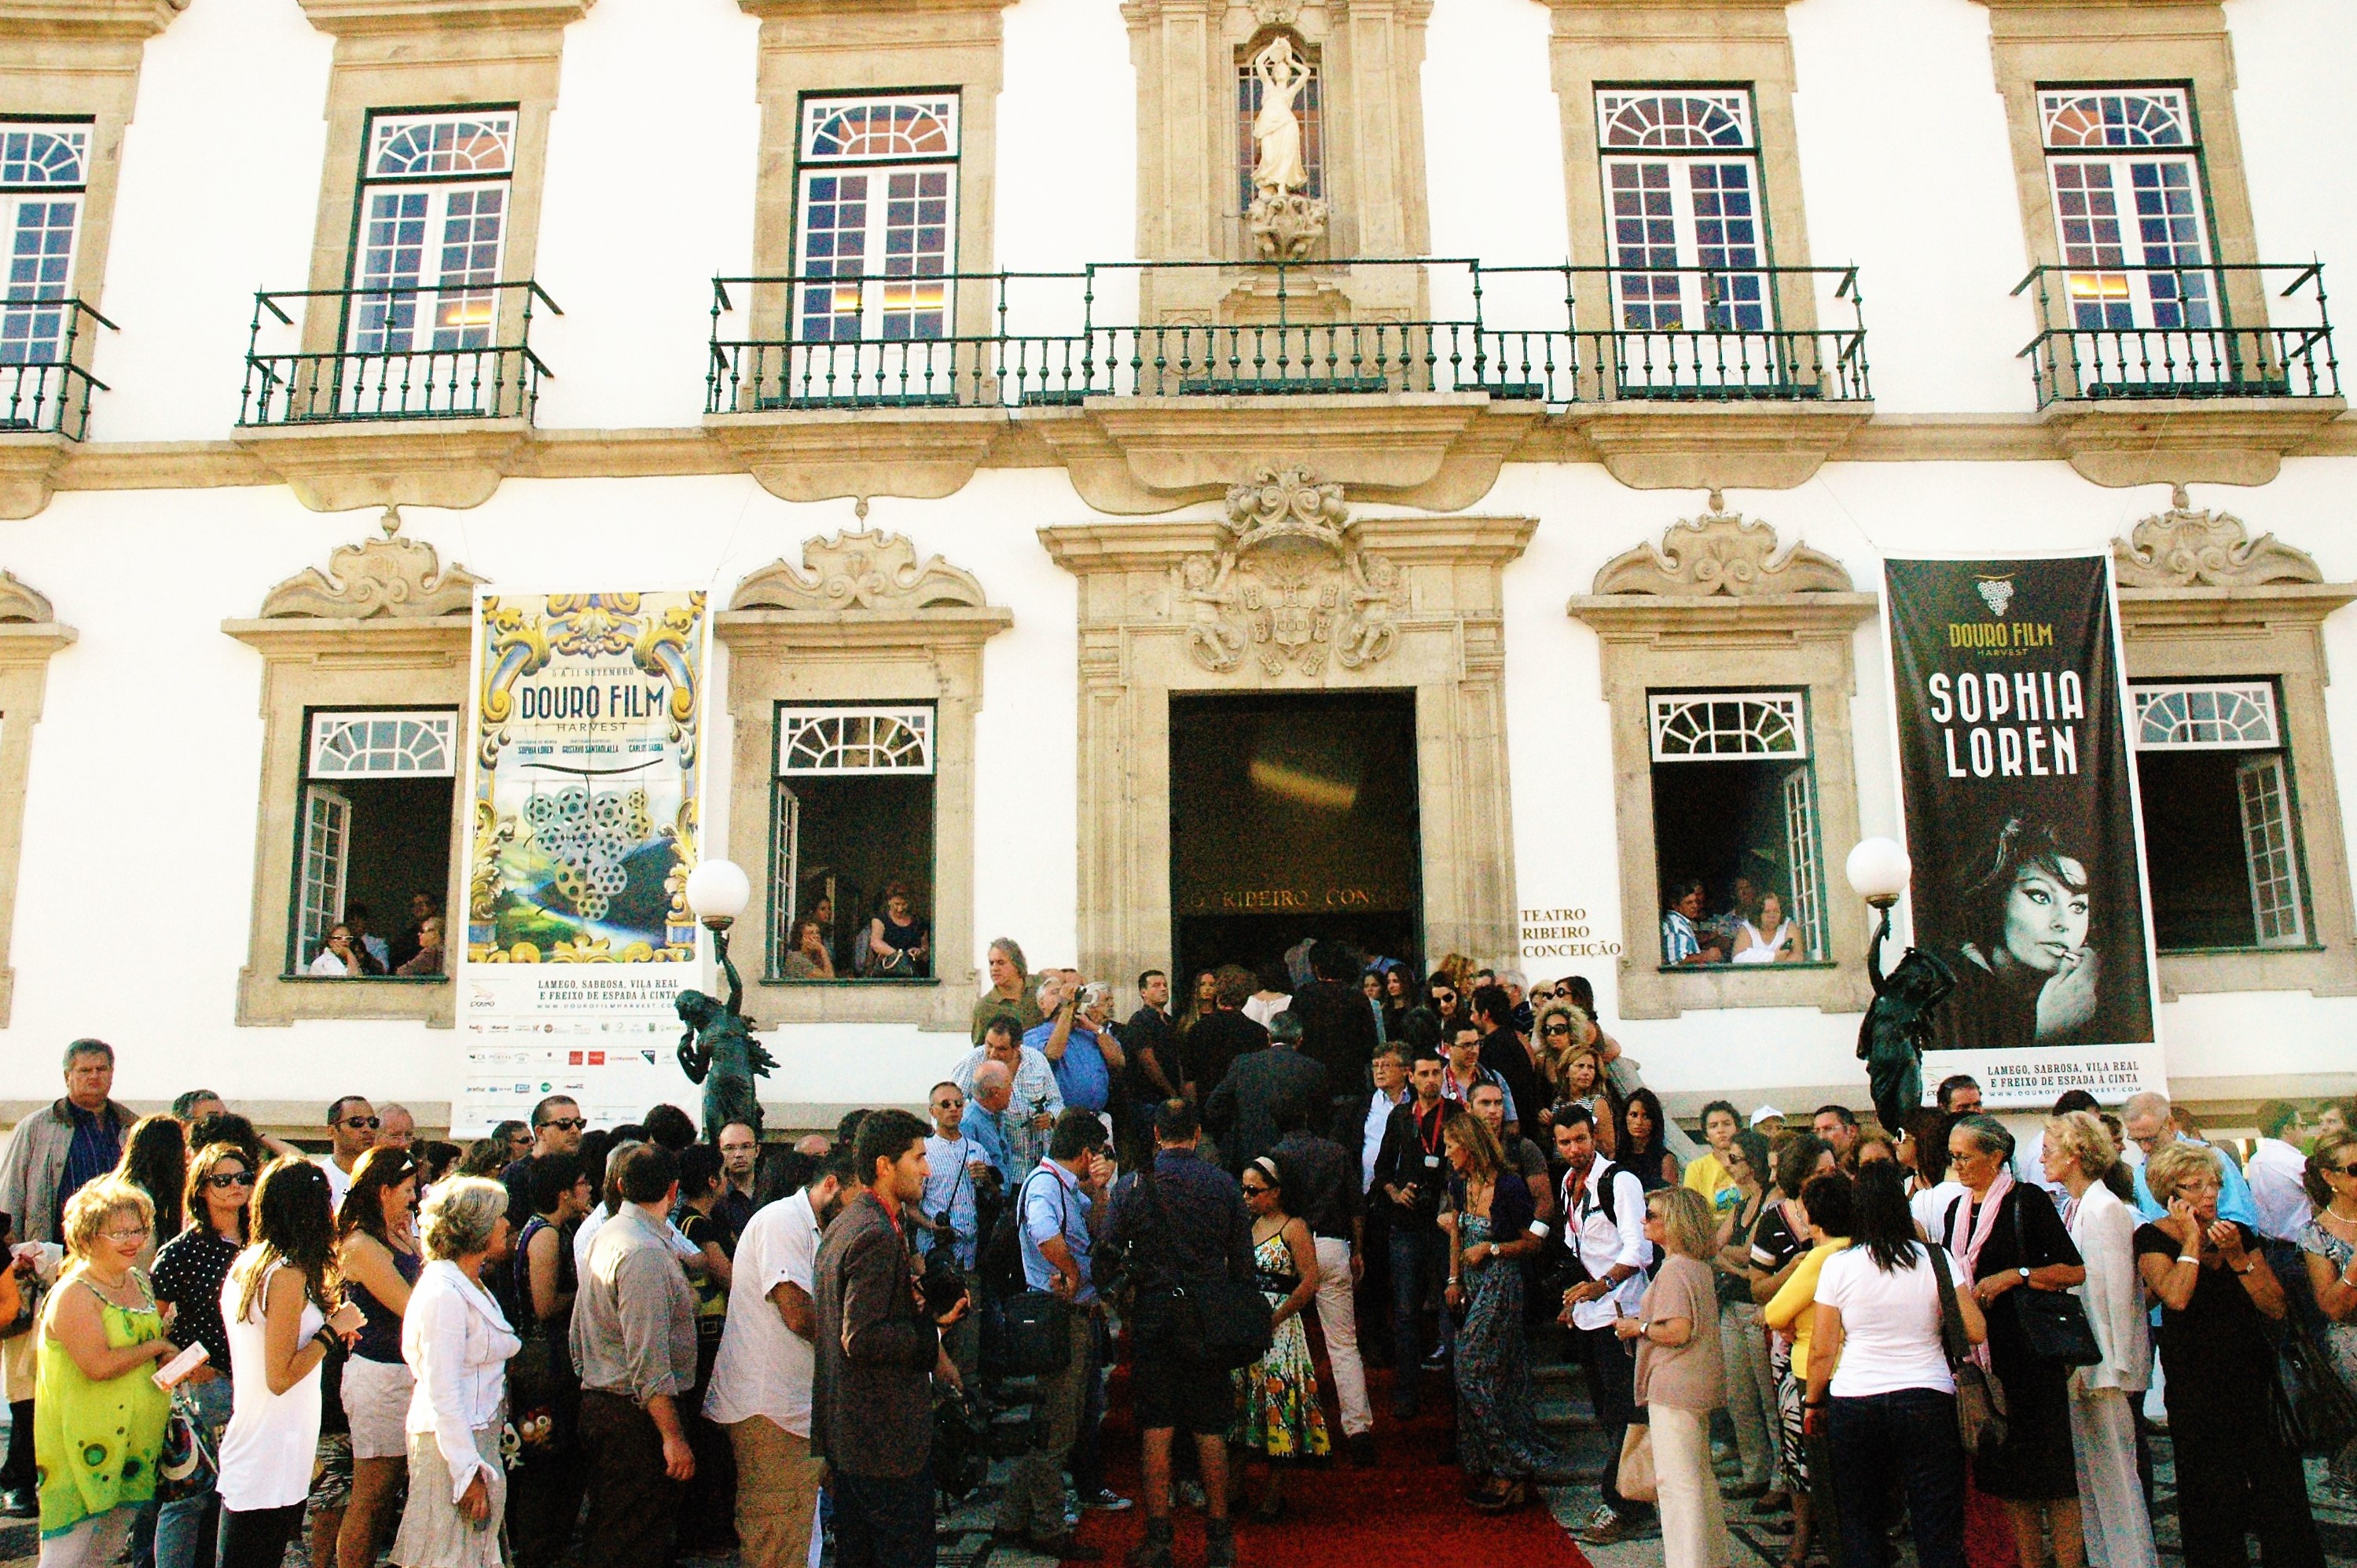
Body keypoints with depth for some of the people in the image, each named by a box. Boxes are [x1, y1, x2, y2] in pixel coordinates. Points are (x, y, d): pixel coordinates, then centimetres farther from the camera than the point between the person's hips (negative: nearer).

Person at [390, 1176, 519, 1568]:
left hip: (478, 1433, 9)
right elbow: (442, 1392, -21)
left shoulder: (471, 1286, 10)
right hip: (453, 1445, -9)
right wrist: (468, 1473, -21)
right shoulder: (444, 1292, -19)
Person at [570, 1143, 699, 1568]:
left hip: (597, 1401, 10)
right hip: (636, 1415, -10)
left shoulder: (606, 1235, 11)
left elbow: (578, 1341, 21)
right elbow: (649, 1359, -24)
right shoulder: (645, 1252, -20)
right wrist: (673, 1437, -22)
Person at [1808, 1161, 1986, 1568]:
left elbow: (1822, 1351, 0)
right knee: (1939, 1534, 5)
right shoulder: (1935, 1260, -3)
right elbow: (1976, 1332, -2)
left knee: (1861, 1528, 10)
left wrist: (1814, 1403, 14)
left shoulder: (1838, 1266, -4)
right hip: (1927, 1402, 0)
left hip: (1854, 1404, 0)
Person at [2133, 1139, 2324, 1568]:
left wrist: (2237, 1256, -9)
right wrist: (2192, 1238, -13)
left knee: (2282, 1491, 0)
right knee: (2214, 1496, 1)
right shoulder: (2153, 1237, -4)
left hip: (2255, 1376, 4)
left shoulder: (2238, 1233, 9)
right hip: (2196, 1384, -4)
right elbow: (2176, 1297, -22)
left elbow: (2277, 1308, 2)